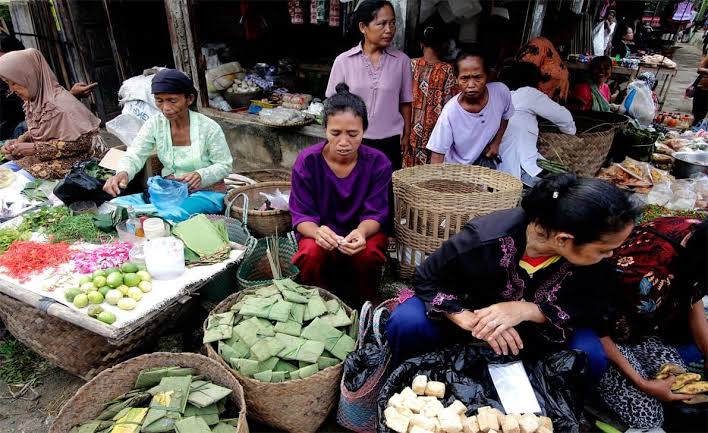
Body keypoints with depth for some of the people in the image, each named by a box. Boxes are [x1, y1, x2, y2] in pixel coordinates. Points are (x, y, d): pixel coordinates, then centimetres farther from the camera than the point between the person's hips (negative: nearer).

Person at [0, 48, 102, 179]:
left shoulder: (60, 103, -21)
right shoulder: (32, 100, 3)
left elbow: (81, 142, -23)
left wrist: (35, 148, -21)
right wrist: (18, 141, -4)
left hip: (75, 158, -8)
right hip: (46, 158, 8)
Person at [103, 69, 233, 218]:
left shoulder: (209, 127, -14)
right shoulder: (154, 124, -4)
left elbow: (224, 165, -8)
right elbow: (134, 156, -12)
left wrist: (201, 176, -29)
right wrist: (122, 173, -37)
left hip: (207, 193, -4)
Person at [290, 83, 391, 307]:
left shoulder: (378, 162, -14)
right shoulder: (307, 161, -14)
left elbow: (375, 213, -13)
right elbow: (302, 215, -13)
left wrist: (361, 233, -38)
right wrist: (316, 232, -38)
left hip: (363, 232, 0)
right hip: (321, 233, 0)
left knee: (368, 254, -32)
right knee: (311, 253, -32)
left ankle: (362, 308, -1)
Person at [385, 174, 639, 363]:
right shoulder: (485, 239, -34)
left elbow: (591, 309, -15)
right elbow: (426, 279, -22)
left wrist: (527, 310, -35)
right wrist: (470, 319, -40)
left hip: (532, 332, 4)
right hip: (468, 308, -3)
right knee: (407, 323, -29)